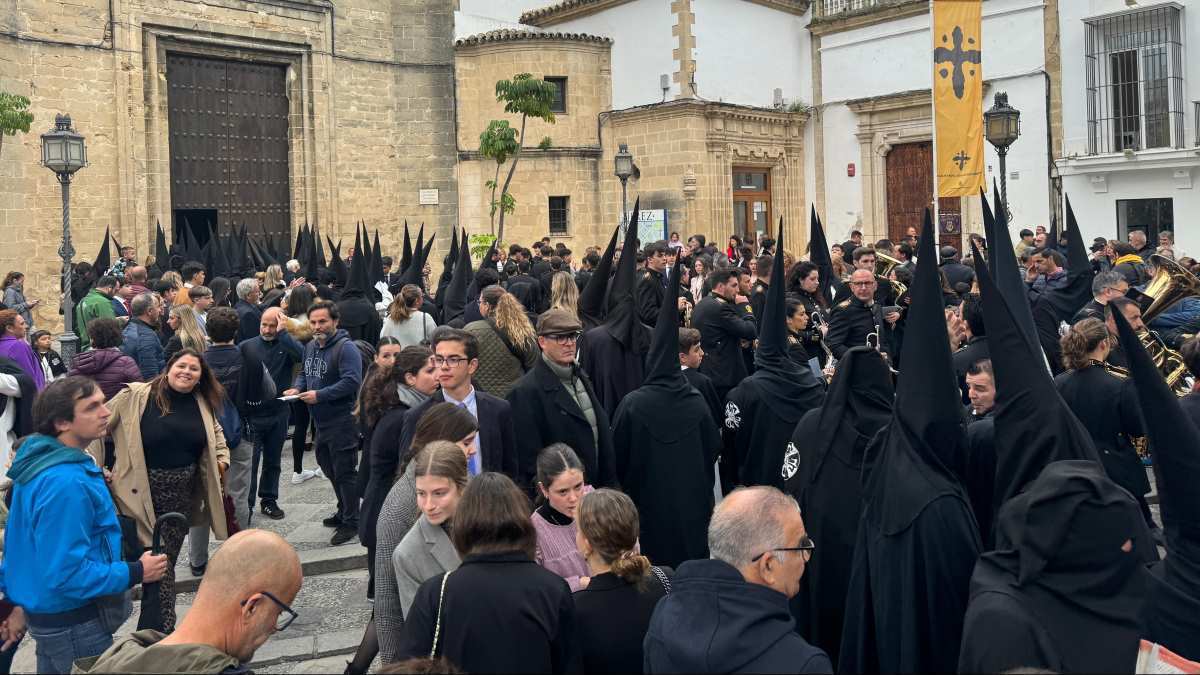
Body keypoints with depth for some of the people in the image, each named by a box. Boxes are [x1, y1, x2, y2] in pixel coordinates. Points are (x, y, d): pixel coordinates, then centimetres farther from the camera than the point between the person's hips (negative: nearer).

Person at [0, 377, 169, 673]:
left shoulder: (38, 461, 3)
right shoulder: (66, 483, -30)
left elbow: (33, 546, 12)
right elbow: (66, 573, -30)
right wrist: (135, 573, -21)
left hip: (48, 610, 9)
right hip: (72, 622, -9)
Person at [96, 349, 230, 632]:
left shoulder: (202, 403, 6)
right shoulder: (135, 396, -12)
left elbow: (215, 431, 25)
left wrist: (222, 457, 10)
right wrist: (96, 468, -11)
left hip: (183, 493, 5)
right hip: (143, 492, -5)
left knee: (168, 560, 13)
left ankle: (163, 629, 25)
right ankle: (163, 628, 13)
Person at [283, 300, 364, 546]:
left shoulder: (345, 348, -17)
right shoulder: (311, 347, 12)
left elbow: (352, 381, -26)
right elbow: (304, 373, 25)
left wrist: (319, 395, -25)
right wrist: (297, 388, 3)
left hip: (342, 421, -9)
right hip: (321, 422, 9)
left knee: (344, 472, -3)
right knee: (329, 468, 21)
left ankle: (351, 522, 6)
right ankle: (344, 512, 37)